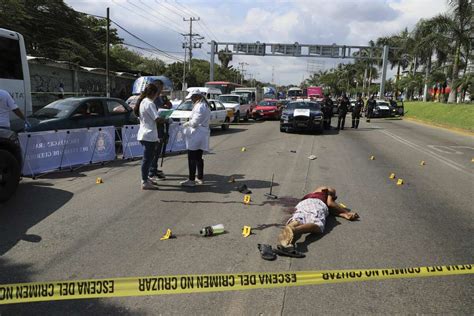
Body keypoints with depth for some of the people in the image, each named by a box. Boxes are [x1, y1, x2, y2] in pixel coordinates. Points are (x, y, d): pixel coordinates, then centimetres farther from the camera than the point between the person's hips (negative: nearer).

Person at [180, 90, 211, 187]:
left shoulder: (199, 106, -18)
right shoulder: (205, 106, 15)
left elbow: (195, 122, -21)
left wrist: (186, 124, -3)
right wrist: (189, 122, 13)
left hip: (196, 135, -10)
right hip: (202, 135, 10)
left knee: (192, 158, -4)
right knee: (198, 157, 17)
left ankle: (191, 180, 0)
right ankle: (200, 178, 25)